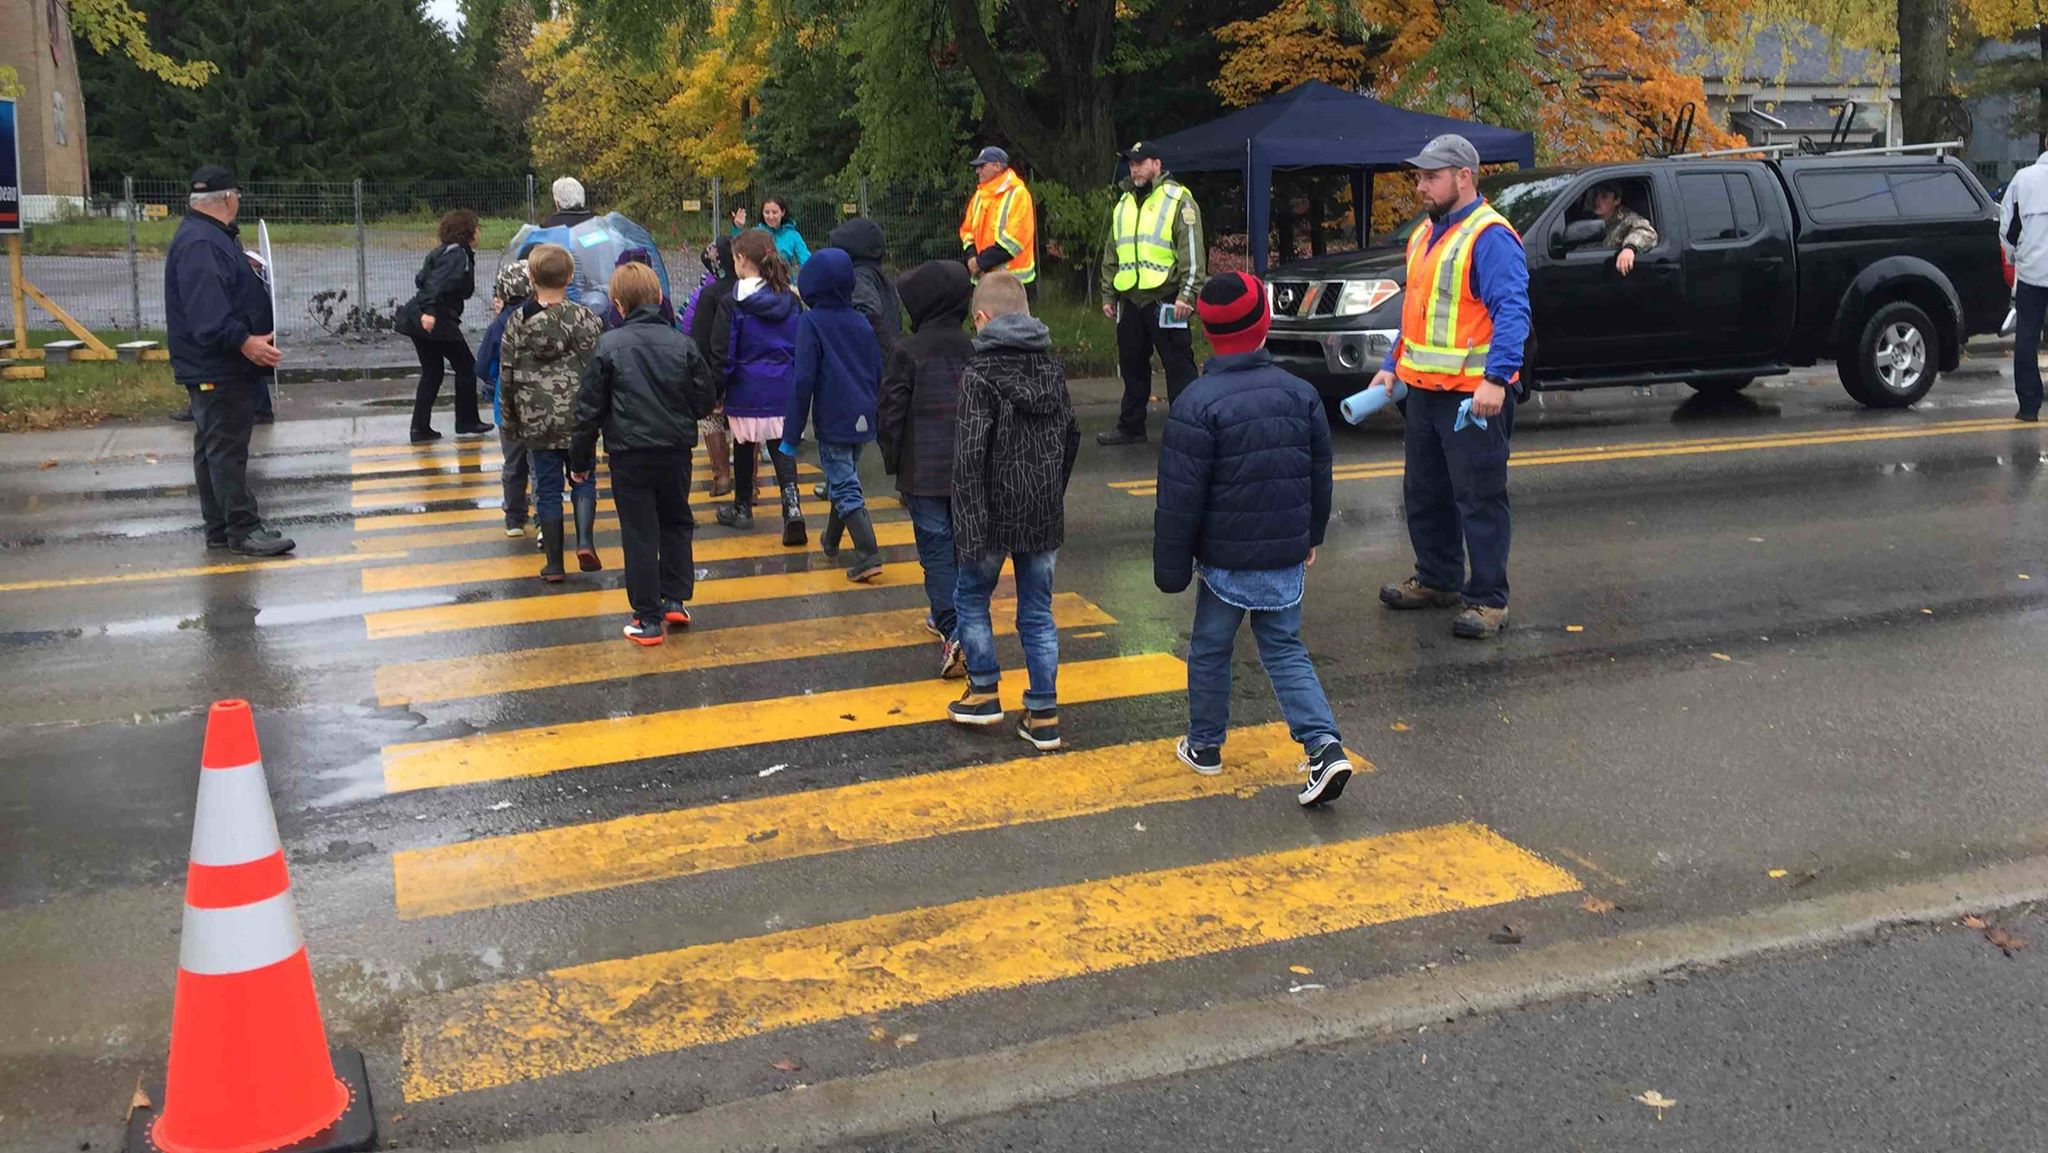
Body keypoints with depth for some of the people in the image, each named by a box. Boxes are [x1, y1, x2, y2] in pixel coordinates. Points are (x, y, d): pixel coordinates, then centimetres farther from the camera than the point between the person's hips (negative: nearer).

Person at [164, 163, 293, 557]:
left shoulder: (213, 237, 17)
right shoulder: (200, 244, -18)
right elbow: (206, 310, -28)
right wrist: (244, 341, -34)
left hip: (222, 366, 11)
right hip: (215, 368, -11)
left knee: (215, 447, 13)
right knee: (227, 447, -9)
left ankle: (220, 528, 19)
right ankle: (242, 529, -7)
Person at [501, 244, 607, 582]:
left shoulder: (517, 322, -1)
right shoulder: (583, 318, -8)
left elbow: (508, 377, 1)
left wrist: (511, 421, 10)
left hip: (536, 420, 1)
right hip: (577, 417, -1)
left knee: (547, 488, 8)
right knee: (583, 479, 15)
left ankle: (553, 564, 12)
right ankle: (585, 541, -5)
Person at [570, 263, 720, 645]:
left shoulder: (609, 345, -7)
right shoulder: (682, 343, -3)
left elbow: (590, 408, -5)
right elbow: (706, 397, 1)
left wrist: (581, 460, 5)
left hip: (629, 453, -2)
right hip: (677, 450, 2)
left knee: (639, 533, 4)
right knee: (676, 522, 21)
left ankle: (649, 619, 7)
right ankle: (676, 599, 21)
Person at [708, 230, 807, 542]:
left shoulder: (732, 302, -10)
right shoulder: (791, 300, 3)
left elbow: (722, 354, -8)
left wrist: (714, 391, 1)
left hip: (746, 390, -3)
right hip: (784, 388, 3)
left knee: (744, 448, 12)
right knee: (781, 447, 4)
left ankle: (742, 509, 27)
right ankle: (792, 506, -16)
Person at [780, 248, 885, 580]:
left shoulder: (811, 322, -10)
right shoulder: (861, 322, 8)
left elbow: (803, 381, -14)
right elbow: (878, 374, 12)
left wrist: (791, 436, -11)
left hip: (832, 420, -7)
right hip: (862, 420, 7)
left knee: (845, 488, -5)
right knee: (844, 478, 22)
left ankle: (868, 554, -16)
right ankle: (831, 540, 38)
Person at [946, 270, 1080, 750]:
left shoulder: (979, 374, -14)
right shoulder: (1051, 366, 5)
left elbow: (970, 457, -19)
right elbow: (1071, 436, 14)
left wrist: (970, 528, -17)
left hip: (996, 514, -5)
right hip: (1044, 516, 5)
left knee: (972, 598, 18)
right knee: (1038, 613, 10)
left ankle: (985, 692, 24)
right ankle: (1044, 717, 12)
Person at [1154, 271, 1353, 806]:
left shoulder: (1195, 405, -15)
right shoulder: (1301, 393, 1)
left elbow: (1180, 499, -14)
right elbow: (1320, 476, 11)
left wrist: (1172, 568, -6)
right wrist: (1311, 538, 24)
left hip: (1226, 560, -4)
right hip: (1287, 556, 4)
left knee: (1210, 649, 15)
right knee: (1286, 650, 13)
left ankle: (1205, 746, 29)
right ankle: (1325, 746, -2)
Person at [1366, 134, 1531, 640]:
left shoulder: (1489, 237, -15)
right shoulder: (1426, 235, 15)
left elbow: (1512, 312, -23)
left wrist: (1496, 379, -31)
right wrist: (1392, 366, 18)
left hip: (1473, 396, -9)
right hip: (1424, 390, 10)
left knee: (1479, 500, -2)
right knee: (1424, 494, 18)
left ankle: (1488, 599, 6)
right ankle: (1436, 580, 32)